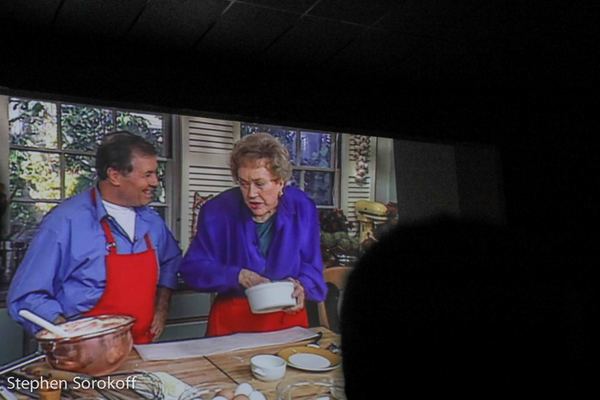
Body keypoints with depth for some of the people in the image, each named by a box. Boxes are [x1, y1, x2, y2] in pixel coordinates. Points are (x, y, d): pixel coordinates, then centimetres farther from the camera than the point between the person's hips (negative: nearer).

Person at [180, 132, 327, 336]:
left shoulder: (303, 209, -3)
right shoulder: (217, 211, -8)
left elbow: (311, 268, 3)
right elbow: (192, 268, -5)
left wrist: (301, 287, -18)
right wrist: (238, 276, -19)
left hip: (287, 319, 1)